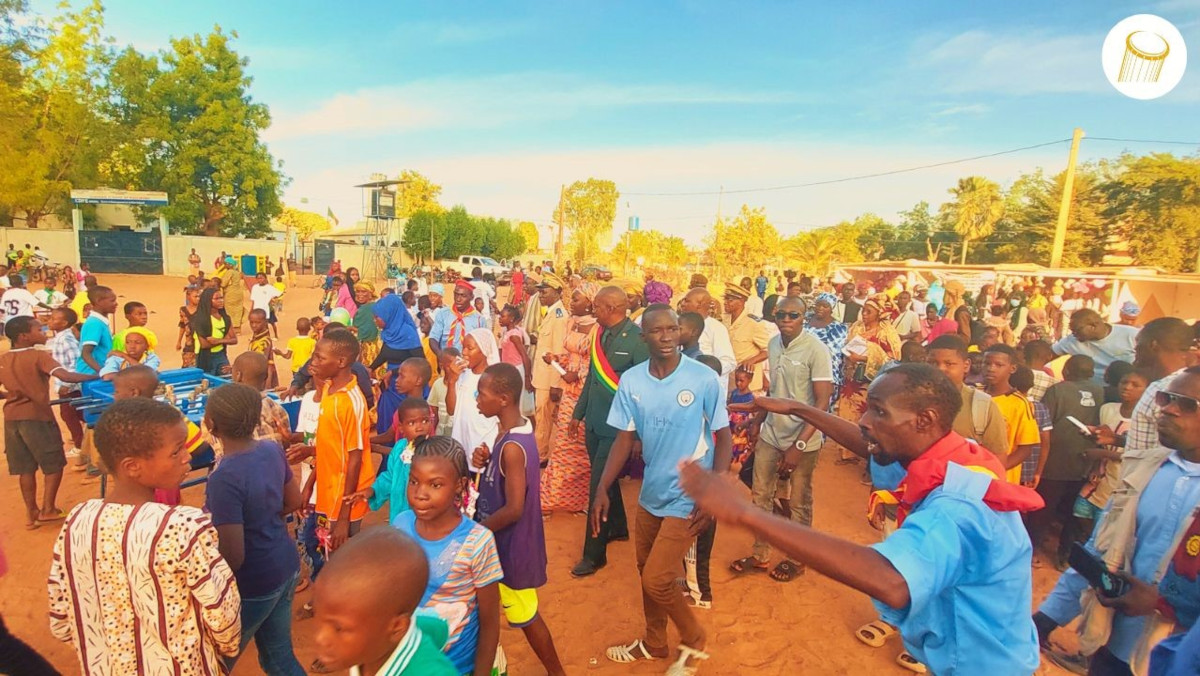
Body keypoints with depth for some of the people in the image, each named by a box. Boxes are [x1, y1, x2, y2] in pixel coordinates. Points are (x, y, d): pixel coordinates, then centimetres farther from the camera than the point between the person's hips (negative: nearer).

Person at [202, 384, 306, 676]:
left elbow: (233, 557, -24)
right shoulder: (273, 450, -6)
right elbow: (293, 502, 10)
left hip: (253, 584, -7)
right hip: (286, 566, 7)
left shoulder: (224, 478, -27)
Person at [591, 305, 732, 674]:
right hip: (650, 492, 5)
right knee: (646, 572, 20)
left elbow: (723, 437, -9)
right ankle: (654, 642, 46)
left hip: (689, 497, -5)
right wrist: (602, 489, -8)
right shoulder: (630, 381, -7)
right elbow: (624, 439, 0)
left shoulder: (704, 378, -17)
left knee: (657, 580, -4)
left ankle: (694, 640, 27)